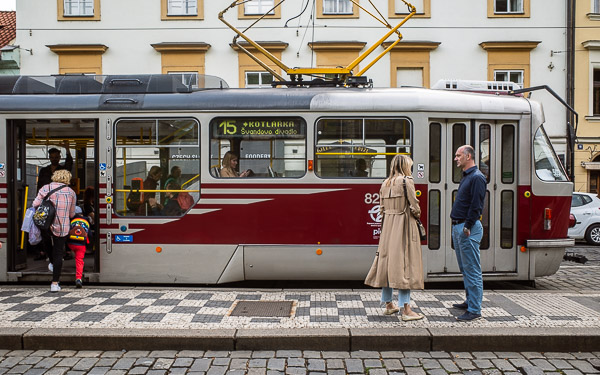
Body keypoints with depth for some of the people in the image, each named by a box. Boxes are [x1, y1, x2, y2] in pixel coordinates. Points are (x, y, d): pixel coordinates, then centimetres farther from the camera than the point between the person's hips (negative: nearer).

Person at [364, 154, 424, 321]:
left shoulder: (385, 183, 11)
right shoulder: (406, 181, -9)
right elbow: (414, 207, -12)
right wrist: (417, 214, 7)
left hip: (388, 226, 7)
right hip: (404, 226, -7)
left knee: (387, 261, 11)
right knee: (404, 263, -5)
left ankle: (388, 304, 21)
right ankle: (406, 309, -2)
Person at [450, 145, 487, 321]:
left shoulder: (477, 177, -13)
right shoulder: (466, 177, 18)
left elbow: (476, 205, -19)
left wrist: (467, 227, -19)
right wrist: (458, 225, 17)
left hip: (468, 229, -11)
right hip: (458, 227, 11)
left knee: (472, 270, -5)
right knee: (465, 269, 18)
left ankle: (474, 310, 0)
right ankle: (470, 301, 30)